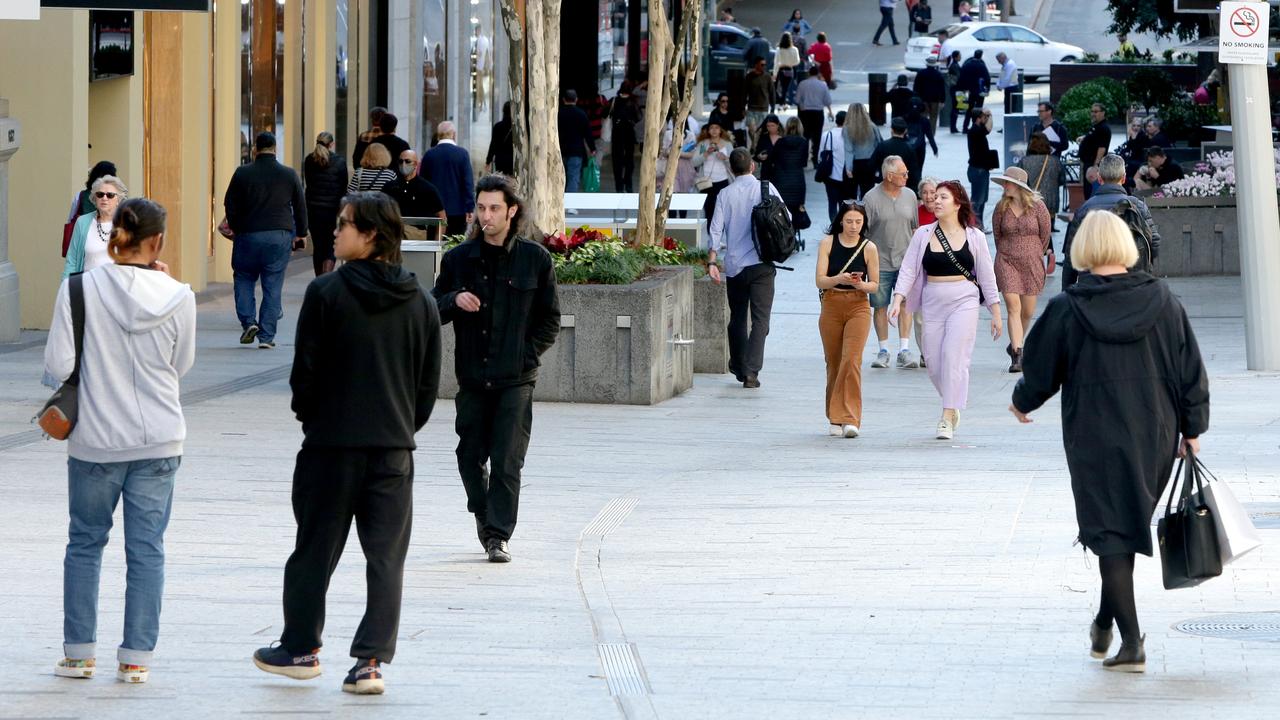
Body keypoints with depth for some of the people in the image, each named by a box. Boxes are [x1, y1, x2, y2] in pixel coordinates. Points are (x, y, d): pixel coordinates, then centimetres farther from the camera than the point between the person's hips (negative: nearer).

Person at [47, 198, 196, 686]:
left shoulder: (79, 289, -12)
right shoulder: (177, 297, -9)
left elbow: (58, 366, -12)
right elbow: (180, 365, 6)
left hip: (95, 441, 0)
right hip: (158, 442, 0)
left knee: (85, 542, 15)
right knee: (147, 548, 8)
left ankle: (79, 653, 17)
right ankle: (136, 657, 8)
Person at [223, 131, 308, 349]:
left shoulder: (242, 174, -3)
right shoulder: (289, 175, 1)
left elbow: (230, 205, 2)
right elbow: (301, 206, 8)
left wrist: (234, 227, 17)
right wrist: (301, 233, 19)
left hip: (249, 234, -1)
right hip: (280, 237, 1)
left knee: (244, 278, 16)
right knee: (273, 285, 4)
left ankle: (248, 321, -2)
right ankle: (267, 336, 0)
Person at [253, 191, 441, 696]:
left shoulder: (326, 293, -10)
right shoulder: (420, 303, 3)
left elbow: (306, 370, -8)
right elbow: (430, 381, 7)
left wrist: (309, 416, 10)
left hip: (331, 444, -3)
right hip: (395, 448, 3)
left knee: (315, 549, 11)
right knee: (386, 558, 4)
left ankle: (301, 648, 22)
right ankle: (372, 660, -2)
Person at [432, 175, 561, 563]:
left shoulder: (535, 259, 1)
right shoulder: (458, 259, 6)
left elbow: (550, 320, 8)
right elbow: (432, 312, 12)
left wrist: (527, 355, -4)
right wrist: (453, 300, -10)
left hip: (515, 380, -3)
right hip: (472, 378, 3)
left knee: (507, 461, -8)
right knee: (471, 455, 9)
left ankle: (498, 534, -3)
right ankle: (483, 511, 35)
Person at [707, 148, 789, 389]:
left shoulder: (725, 194, 0)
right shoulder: (766, 188, -2)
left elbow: (716, 230, -5)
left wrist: (712, 261, -4)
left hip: (734, 266, 2)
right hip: (761, 264, -2)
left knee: (737, 318, 16)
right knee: (760, 319, -3)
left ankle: (739, 367, 25)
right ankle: (751, 371, -15)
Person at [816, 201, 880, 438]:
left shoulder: (868, 247, -1)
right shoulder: (828, 243, 1)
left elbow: (875, 285, 5)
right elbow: (819, 280, -4)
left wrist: (861, 284, -17)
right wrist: (839, 279, -23)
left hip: (858, 307, -2)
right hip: (831, 306, 2)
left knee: (851, 360, -16)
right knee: (834, 363, 9)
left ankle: (849, 419, -19)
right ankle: (835, 419, 21)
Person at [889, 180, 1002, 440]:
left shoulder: (974, 236, 3)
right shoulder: (923, 235, 6)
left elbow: (987, 276, 8)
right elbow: (908, 270, 2)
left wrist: (995, 312, 7)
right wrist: (898, 300, -12)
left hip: (964, 302, -3)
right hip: (932, 302, 3)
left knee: (954, 357, -14)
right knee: (933, 362, 3)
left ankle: (947, 419, -14)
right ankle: (954, 405, 28)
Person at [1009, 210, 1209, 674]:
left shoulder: (1066, 310, -10)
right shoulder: (1162, 301, -3)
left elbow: (1040, 371, 1)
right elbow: (1190, 371, 1)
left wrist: (1021, 402, 22)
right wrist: (1192, 429, 12)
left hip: (1095, 439, -3)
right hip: (1155, 436, 3)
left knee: (1111, 534, 2)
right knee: (1129, 524, 19)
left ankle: (1131, 643, -3)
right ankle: (1106, 623, 29)